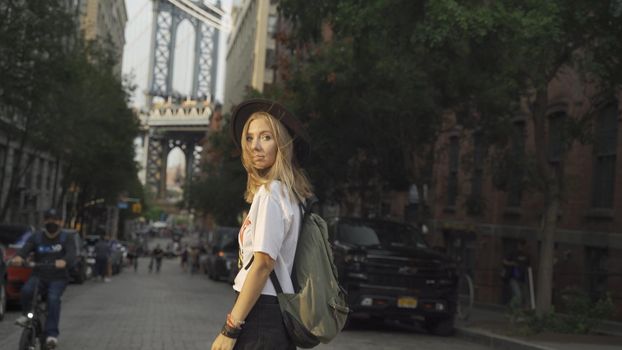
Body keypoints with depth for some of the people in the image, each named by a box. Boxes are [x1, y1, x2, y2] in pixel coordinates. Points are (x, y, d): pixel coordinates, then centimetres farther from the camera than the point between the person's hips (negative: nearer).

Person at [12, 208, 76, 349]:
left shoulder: (65, 238, 3)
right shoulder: (36, 237, 9)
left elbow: (71, 254, -14)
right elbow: (26, 249, -9)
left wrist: (64, 261, -39)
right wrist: (19, 257, -34)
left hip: (58, 278, -2)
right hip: (39, 275, 2)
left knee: (53, 298, -29)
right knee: (26, 290, -28)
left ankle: (52, 334, -29)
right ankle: (26, 314, 1)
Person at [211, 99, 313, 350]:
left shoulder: (269, 192, -12)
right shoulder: (288, 193, 15)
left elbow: (263, 263, -17)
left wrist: (230, 329, -17)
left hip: (261, 313, -9)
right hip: (279, 311, 9)